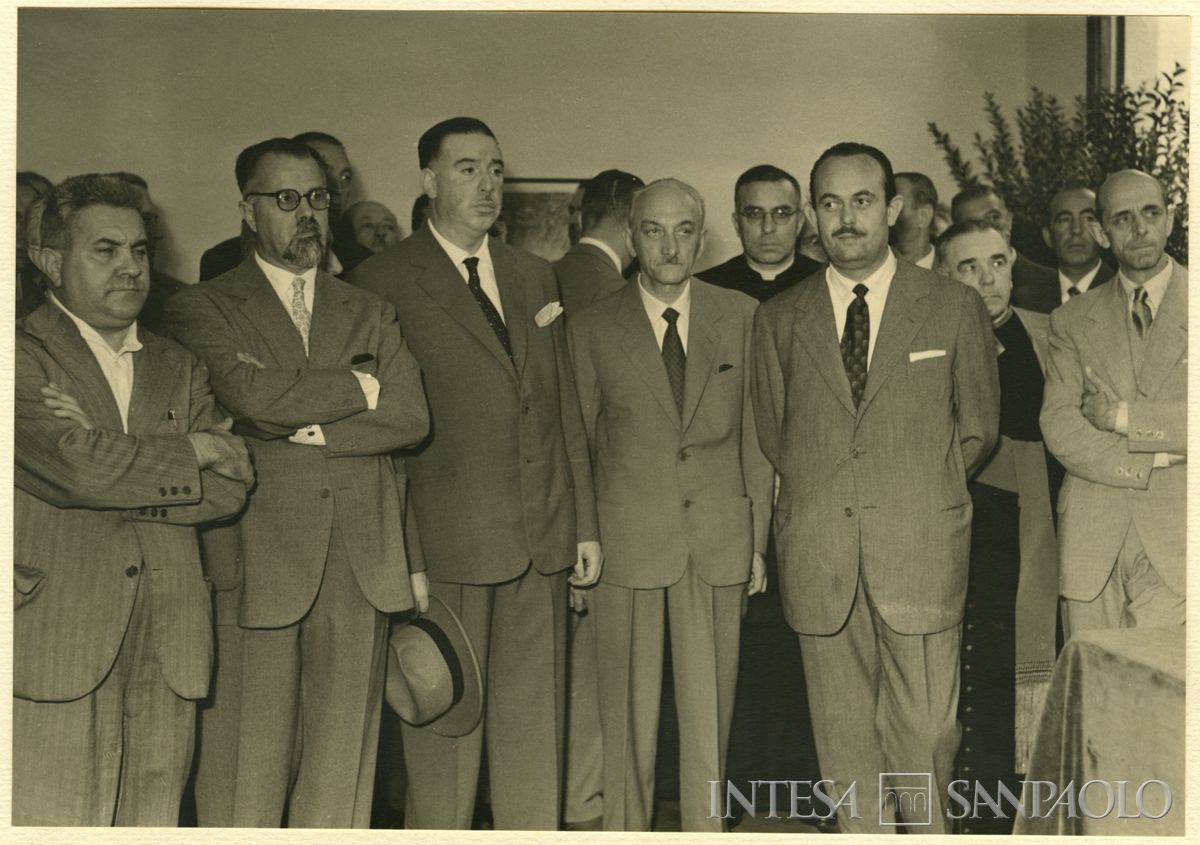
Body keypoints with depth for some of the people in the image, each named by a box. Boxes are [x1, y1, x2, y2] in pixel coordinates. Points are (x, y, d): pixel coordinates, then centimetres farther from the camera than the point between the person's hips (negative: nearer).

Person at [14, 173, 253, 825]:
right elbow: (81, 467, -17)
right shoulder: (25, 355, 0)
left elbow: (230, 486, 4)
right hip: (53, 648, -4)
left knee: (154, 821, 8)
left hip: (166, 654, 5)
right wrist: (192, 450, -2)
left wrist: (119, 468, -9)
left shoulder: (178, 368, 17)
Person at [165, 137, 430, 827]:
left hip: (364, 564, 3)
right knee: (249, 765, 1)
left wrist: (304, 425, -7)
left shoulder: (371, 313, 18)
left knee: (344, 764, 7)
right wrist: (359, 387, -2)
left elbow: (411, 417, 2)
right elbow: (254, 396, -13)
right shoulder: (203, 309, 6)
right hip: (257, 560, -3)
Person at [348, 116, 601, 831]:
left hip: (544, 533, 5)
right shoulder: (384, 282, -4)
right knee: (446, 721, 5)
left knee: (536, 721, 12)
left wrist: (585, 523, 12)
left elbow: (565, 404, 15)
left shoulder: (534, 276, 14)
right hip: (449, 541, -5)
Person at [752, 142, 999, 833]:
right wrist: (822, 494, 6)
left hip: (922, 554, -1)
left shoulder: (957, 307, 4)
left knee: (925, 735, 2)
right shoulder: (778, 319, 8)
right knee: (845, 738, 8)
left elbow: (979, 429, 11)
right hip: (819, 560, 2)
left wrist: (914, 493, 8)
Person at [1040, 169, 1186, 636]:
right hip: (1092, 540, 3)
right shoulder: (1072, 320, 12)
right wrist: (1150, 462, -9)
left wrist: (1123, 416, -7)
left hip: (1175, 543, -2)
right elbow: (1057, 426, 0)